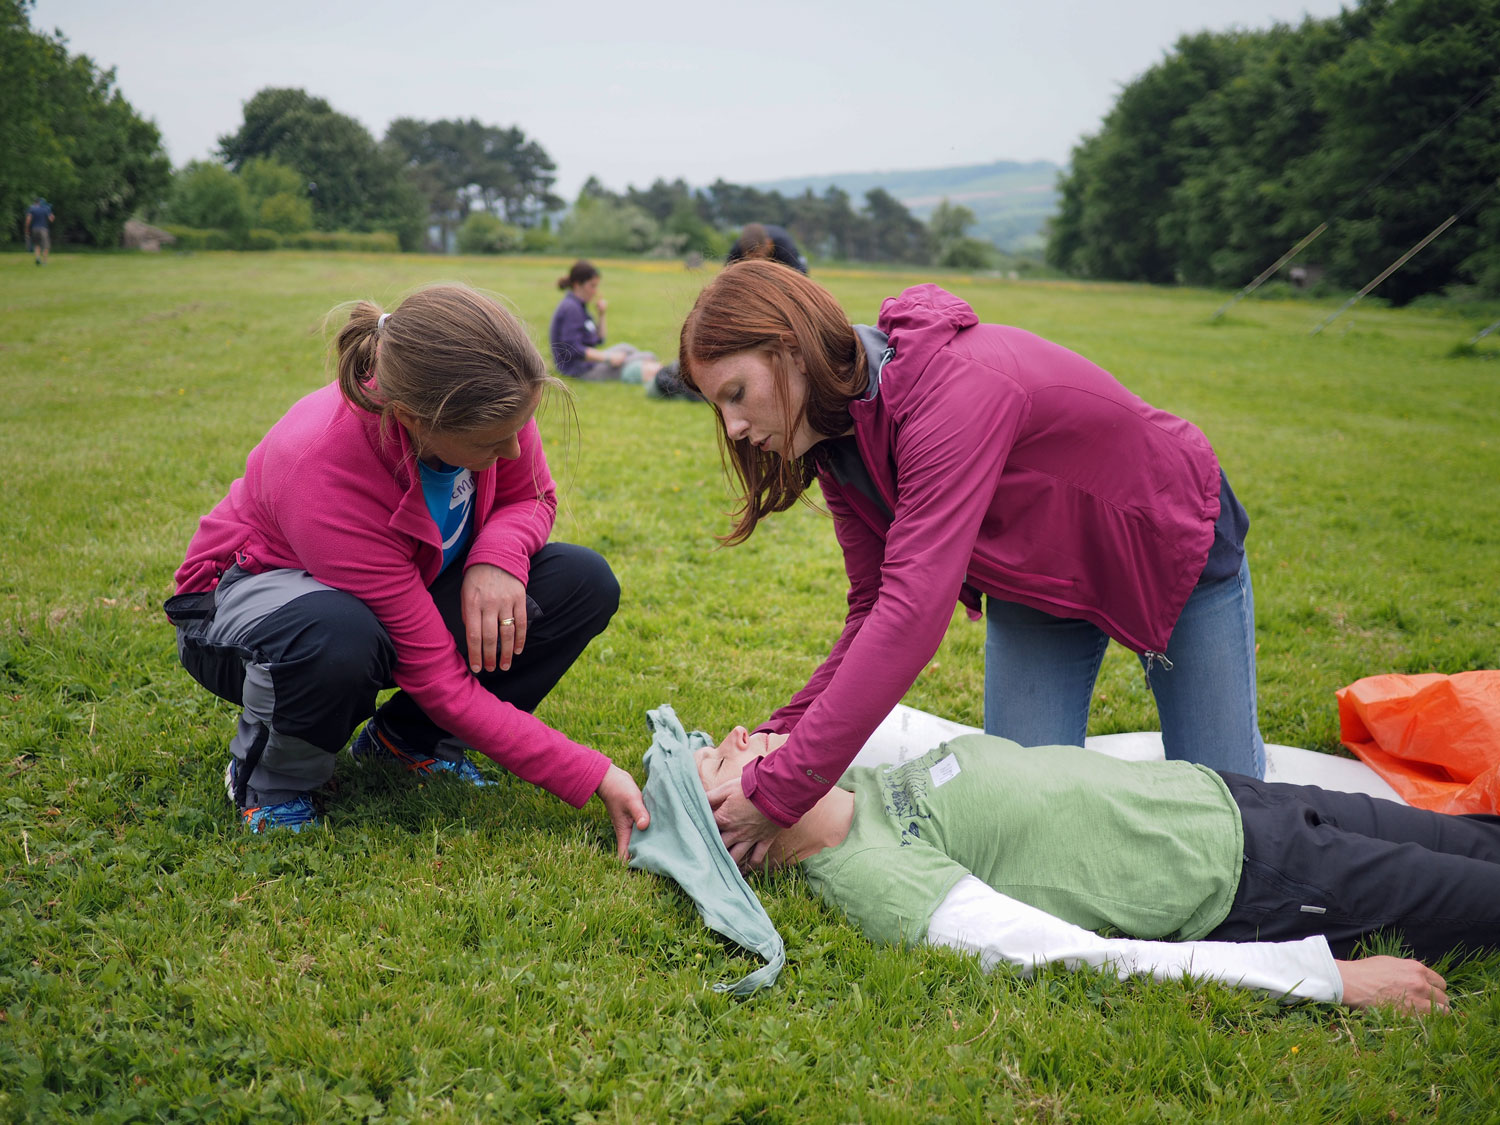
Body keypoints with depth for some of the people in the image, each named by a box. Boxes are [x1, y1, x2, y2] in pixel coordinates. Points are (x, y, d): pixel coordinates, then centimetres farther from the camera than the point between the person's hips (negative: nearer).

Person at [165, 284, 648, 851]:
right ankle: (269, 777, -7)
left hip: (403, 587, 6)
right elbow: (441, 680, -34)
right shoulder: (321, 471, -39)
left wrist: (498, 556, -28)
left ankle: (407, 740, 2)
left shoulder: (487, 397, -26)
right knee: (340, 639, -43)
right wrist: (594, 777, -34)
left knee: (584, 583, -15)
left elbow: (530, 497, -3)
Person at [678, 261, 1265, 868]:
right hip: (1038, 586, 6)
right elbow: (873, 611, -12)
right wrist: (776, 738, -25)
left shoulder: (955, 390, -41)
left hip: (1178, 549, -5)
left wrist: (777, 793, -47)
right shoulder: (838, 442, -14)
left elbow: (911, 615, -47)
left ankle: (1239, 745, 33)